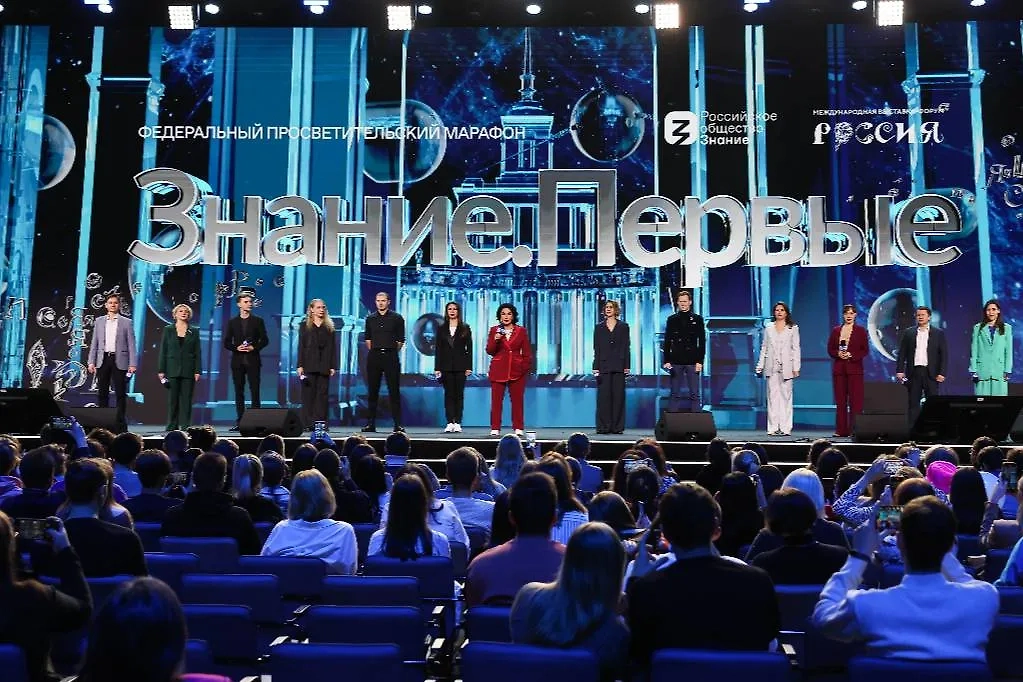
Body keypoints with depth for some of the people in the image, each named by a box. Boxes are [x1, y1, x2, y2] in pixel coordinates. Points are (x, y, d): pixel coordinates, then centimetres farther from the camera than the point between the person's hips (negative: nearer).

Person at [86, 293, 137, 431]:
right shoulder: (99, 321, 11)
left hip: (119, 361, -2)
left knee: (120, 394, 0)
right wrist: (91, 361, 3)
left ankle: (121, 424, 5)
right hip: (103, 360, 3)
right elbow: (94, 343, 11)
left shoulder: (126, 322, 4)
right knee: (102, 393, 5)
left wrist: (132, 364, -7)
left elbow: (131, 344, 0)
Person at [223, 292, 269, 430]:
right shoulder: (232, 322, 10)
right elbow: (226, 342, 8)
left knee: (255, 390, -5)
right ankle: (240, 421, 7)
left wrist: (253, 347, -12)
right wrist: (236, 348, -10)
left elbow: (265, 340, 4)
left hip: (252, 360, -2)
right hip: (237, 360, 2)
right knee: (239, 391, 3)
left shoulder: (258, 321, 7)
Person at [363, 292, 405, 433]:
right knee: (372, 391, 4)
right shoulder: (370, 318, 12)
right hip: (374, 356, 3)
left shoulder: (397, 318, 3)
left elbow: (401, 340, 4)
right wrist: (373, 350, 11)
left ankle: (398, 424, -3)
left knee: (394, 391, -4)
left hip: (390, 356, -3)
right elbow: (367, 338, 18)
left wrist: (392, 352, 4)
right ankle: (371, 423, 9)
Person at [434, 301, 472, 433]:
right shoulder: (441, 329, 10)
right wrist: (437, 367, 0)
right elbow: (438, 349, 7)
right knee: (448, 394, 1)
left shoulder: (465, 328, 5)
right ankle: (450, 423, 2)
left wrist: (469, 366, -6)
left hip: (460, 366, -1)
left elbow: (469, 348, 2)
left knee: (459, 394, 0)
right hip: (446, 366, 1)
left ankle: (458, 423, 3)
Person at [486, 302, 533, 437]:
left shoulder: (521, 331, 8)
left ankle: (518, 428, 6)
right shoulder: (494, 330, 8)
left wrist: (526, 367, -3)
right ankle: (495, 428, 3)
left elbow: (527, 352, 8)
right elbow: (489, 351, 4)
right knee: (496, 400, -2)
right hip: (498, 370, 0)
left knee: (517, 399, 0)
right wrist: (495, 340, -13)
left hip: (517, 370, 0)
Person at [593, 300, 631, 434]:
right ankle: (603, 426, 3)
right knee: (604, 396, -2)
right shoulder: (599, 328, 8)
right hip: (604, 365, 0)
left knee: (618, 396, 0)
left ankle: (617, 426, 5)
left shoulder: (623, 327, 7)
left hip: (618, 366, 0)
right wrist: (596, 367, -1)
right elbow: (596, 348, 6)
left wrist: (627, 366, -3)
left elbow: (626, 347, 4)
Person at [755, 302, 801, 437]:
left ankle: (785, 427, 0)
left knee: (786, 396, -3)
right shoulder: (768, 329, 13)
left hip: (786, 367, -2)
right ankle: (773, 427, 2)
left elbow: (796, 349, 3)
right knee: (772, 396, 0)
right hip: (772, 367, 2)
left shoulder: (793, 328, 7)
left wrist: (796, 367, -4)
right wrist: (760, 366, 5)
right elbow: (764, 348, 12)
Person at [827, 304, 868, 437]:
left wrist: (851, 355, -15)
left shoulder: (861, 331, 4)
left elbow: (865, 350, -1)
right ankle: (841, 430, 7)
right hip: (839, 369, 3)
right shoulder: (836, 331, 12)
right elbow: (830, 349, 10)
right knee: (840, 401, 3)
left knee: (855, 400, -5)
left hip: (854, 368, -3)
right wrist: (838, 353, -10)